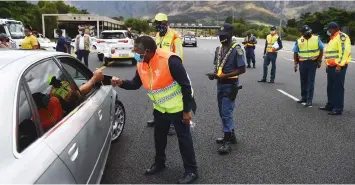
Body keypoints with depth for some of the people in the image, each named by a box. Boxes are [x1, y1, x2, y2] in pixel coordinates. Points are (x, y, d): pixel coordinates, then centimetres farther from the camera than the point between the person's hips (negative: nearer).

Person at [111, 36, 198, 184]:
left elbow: (186, 85, -24)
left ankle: (191, 171, 18)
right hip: (160, 108, 7)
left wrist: (187, 110, -21)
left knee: (184, 138, 3)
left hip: (178, 107, -7)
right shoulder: (141, 64, -5)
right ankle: (159, 163, 42)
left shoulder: (169, 60, -28)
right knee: (159, 137, 20)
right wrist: (121, 83, -14)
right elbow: (135, 84, 7)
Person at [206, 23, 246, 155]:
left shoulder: (236, 49, -15)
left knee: (226, 113, -7)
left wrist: (224, 76, -22)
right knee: (223, 112, 16)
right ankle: (230, 135, 31)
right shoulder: (219, 49, 8)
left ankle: (228, 141, 3)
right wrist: (214, 74, -4)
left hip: (230, 85, -8)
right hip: (220, 85, 8)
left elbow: (242, 69, -16)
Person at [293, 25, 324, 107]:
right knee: (303, 81, 11)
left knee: (310, 81, -5)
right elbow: (295, 53, 8)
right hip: (302, 63, 2)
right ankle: (304, 97, 26)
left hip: (313, 62, -2)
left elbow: (321, 50, 7)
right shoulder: (299, 41, 2)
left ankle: (309, 100, -3)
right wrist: (295, 63, 3)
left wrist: (319, 61, 2)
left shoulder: (316, 39, -1)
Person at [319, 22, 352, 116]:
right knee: (330, 87, 15)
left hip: (338, 67, -10)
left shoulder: (342, 37, -10)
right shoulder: (332, 38, 21)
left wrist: (339, 65, -22)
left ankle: (338, 108, -1)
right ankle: (330, 105, 25)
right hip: (331, 66, 10)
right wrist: (327, 64, 21)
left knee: (338, 87, -6)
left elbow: (345, 51, -20)